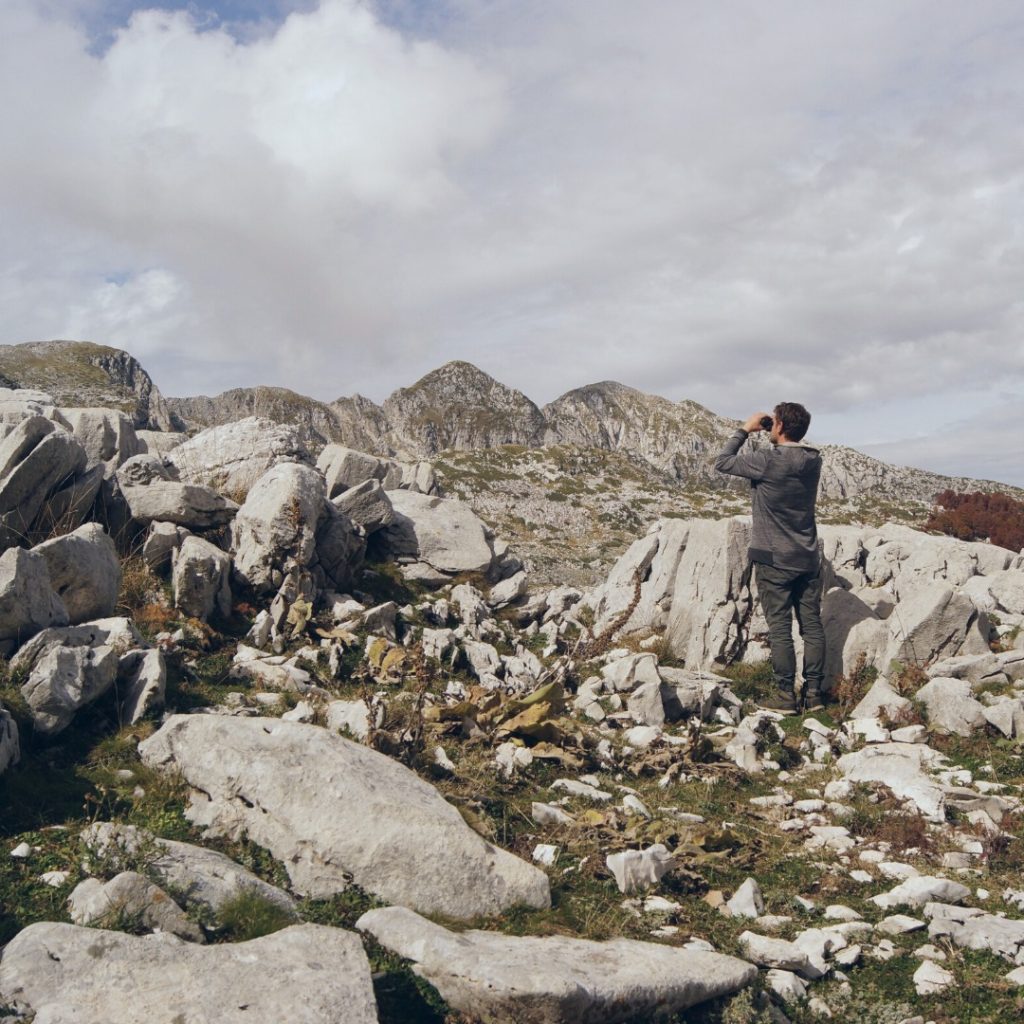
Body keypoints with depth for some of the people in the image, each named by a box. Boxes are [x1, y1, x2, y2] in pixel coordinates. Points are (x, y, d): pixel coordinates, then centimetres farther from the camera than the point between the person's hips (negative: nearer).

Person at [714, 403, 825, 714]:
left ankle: (786, 695, 5)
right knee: (812, 625, 8)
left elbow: (722, 462, -6)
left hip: (774, 560, -5)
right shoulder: (813, 459, 2)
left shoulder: (766, 460, -17)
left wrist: (745, 430, 3)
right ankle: (813, 693, 13)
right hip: (808, 559, 6)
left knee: (779, 628, 1)